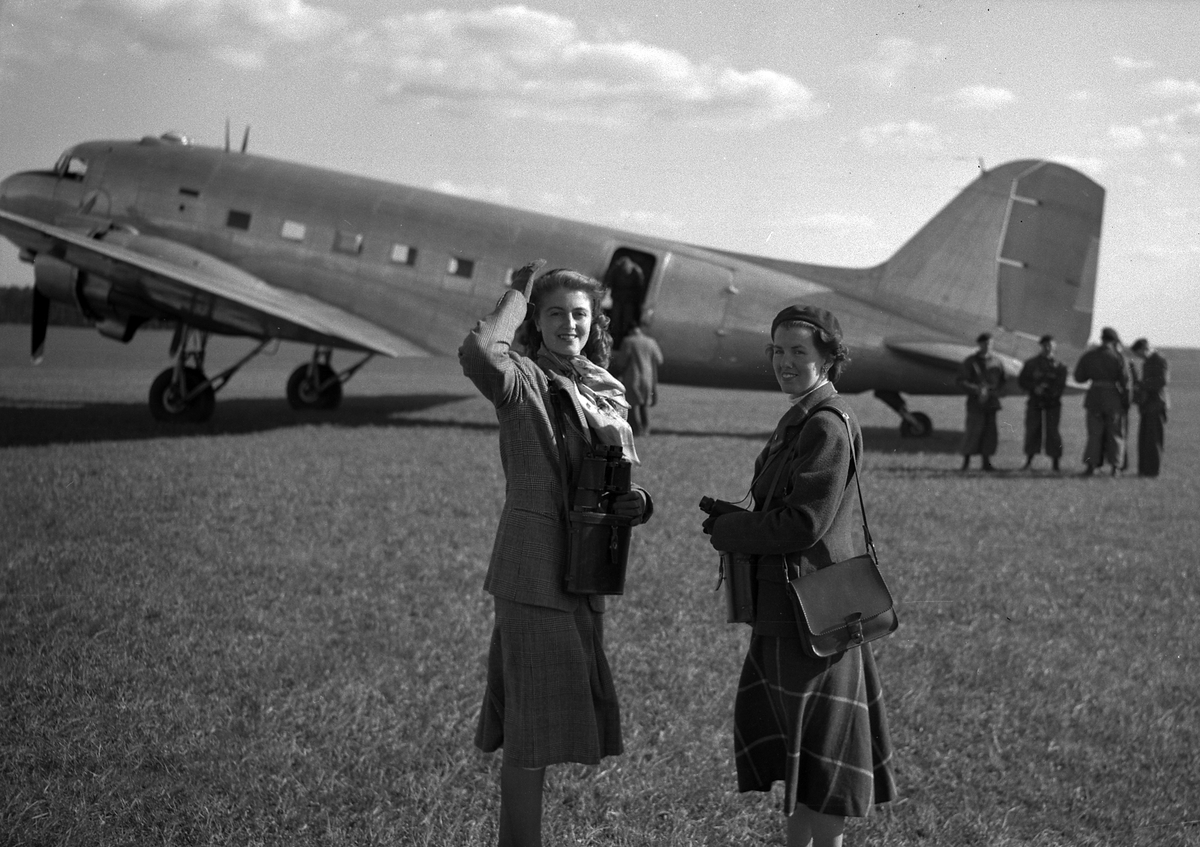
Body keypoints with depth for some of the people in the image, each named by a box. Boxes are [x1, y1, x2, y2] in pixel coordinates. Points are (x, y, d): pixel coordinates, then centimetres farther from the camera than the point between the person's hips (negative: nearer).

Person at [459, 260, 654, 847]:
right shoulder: (525, 380, -9)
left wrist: (636, 502, -8)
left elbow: (629, 483, 16)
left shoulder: (607, 396, 13)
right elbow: (477, 355, -32)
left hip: (582, 577, 7)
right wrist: (517, 296, -16)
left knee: (546, 725, 14)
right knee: (534, 729, -6)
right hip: (533, 571, -7)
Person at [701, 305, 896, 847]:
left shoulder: (827, 426, -19)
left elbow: (804, 524, -23)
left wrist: (726, 531, -11)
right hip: (788, 600, 10)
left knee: (818, 735, 0)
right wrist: (737, 524, 3)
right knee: (791, 733, 18)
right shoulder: (802, 418, 13)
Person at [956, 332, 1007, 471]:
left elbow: (1003, 380, 17)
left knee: (991, 432, 2)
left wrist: (996, 392, -2)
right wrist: (978, 390, -17)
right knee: (973, 431, -7)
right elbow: (961, 382, -5)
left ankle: (986, 461, 10)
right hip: (975, 402, -3)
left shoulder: (997, 361, 9)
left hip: (992, 402, 3)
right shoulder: (970, 361, -1)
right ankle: (966, 461, 3)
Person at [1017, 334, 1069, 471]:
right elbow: (1021, 381, 5)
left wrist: (1046, 390, -14)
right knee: (1032, 430, -1)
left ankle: (1055, 463, 1)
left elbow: (1060, 387, 1)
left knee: (1053, 431, -4)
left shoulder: (1059, 366, 4)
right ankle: (1029, 461, 7)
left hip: (1053, 403, -1)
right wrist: (1034, 389, -10)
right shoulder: (1031, 364, 7)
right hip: (1035, 402, 1)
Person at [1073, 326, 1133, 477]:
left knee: (1094, 434, 10)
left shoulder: (1088, 356, 2)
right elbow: (1125, 383, -6)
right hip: (1113, 397, -2)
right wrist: (1126, 404, -1)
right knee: (1115, 434, 10)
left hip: (1094, 396, 2)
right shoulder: (1118, 357, -6)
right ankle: (1115, 467, 8)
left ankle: (1090, 465, 0)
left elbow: (1079, 377, 5)